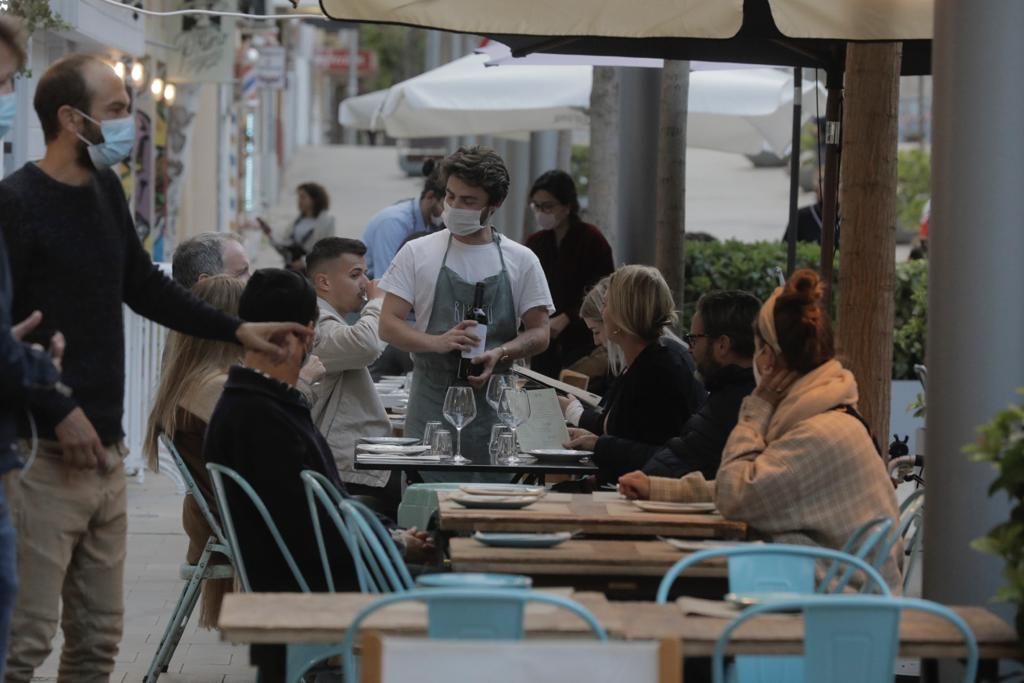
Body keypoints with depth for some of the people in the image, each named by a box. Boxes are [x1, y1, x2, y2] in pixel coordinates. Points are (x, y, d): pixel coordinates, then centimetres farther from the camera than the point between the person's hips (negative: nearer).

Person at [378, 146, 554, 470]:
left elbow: (539, 334, 6)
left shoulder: (521, 261, 6)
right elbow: (388, 325, 1)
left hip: (494, 411, 1)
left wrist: (501, 352, -15)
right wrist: (438, 342, -17)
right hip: (431, 404, -1)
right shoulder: (417, 253, 5)